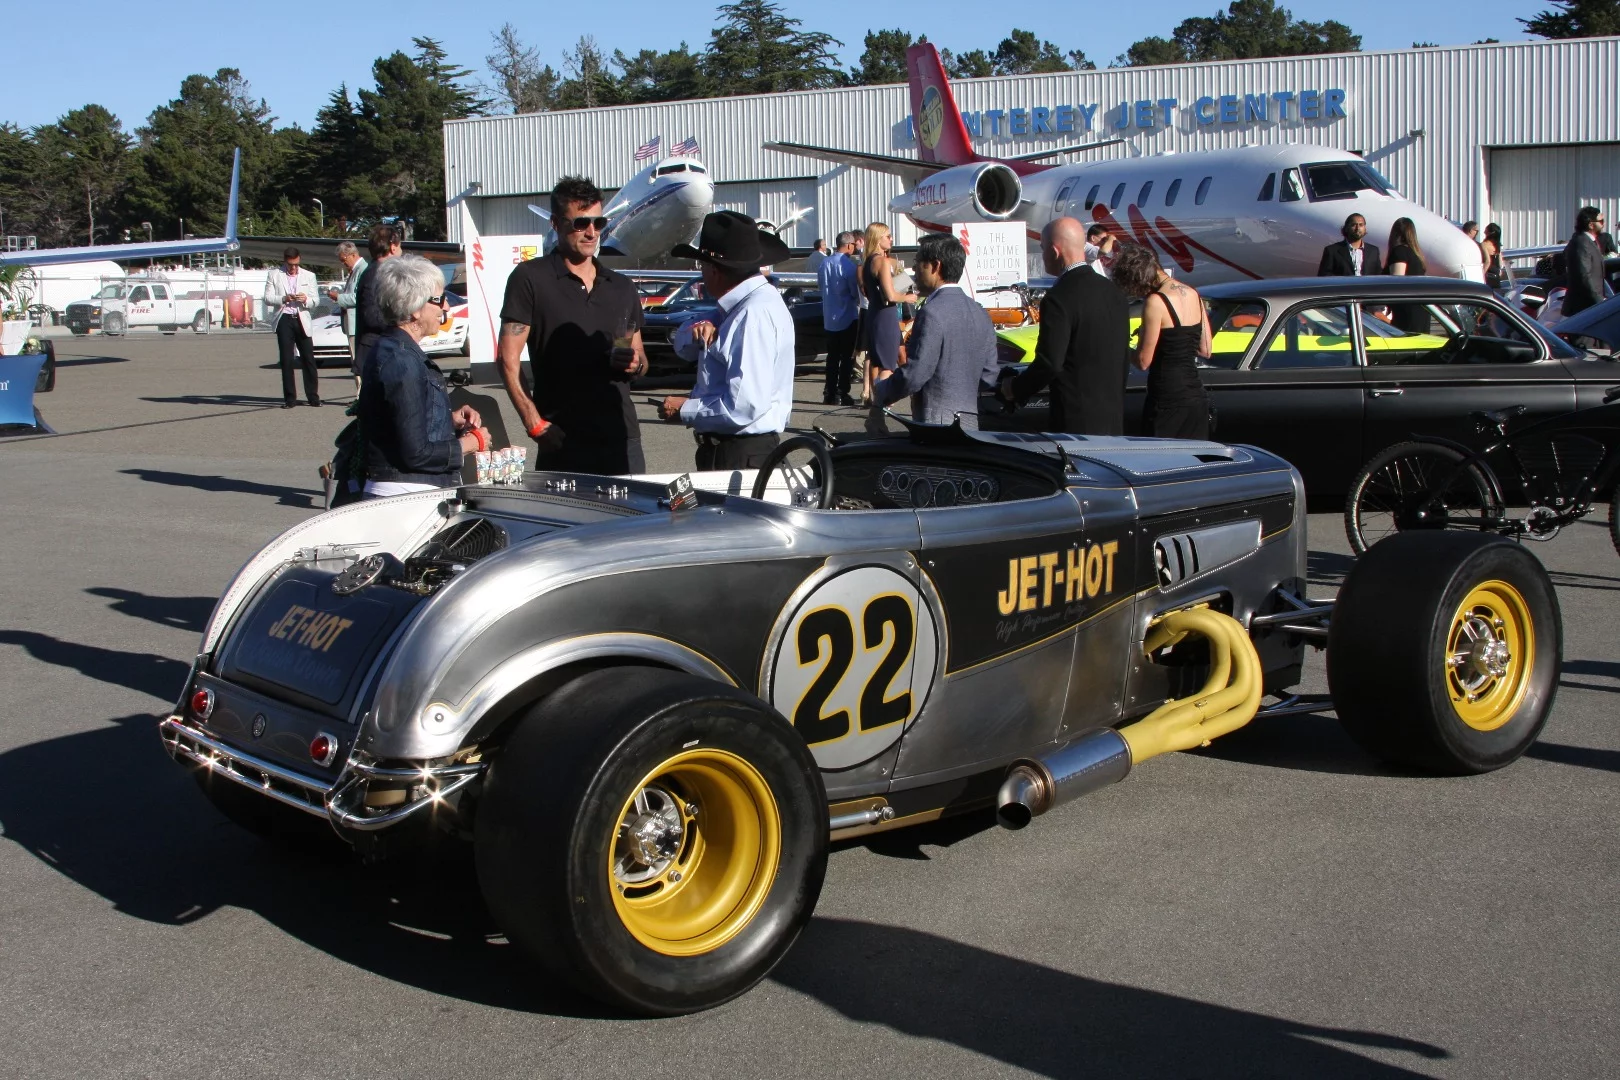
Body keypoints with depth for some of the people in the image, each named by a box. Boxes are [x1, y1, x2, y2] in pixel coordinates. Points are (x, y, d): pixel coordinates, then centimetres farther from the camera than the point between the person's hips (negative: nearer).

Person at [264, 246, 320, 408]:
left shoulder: (309, 276, 13)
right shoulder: (274, 275, 8)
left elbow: (315, 300, 10)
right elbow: (267, 299, 2)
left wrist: (306, 300, -12)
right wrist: (284, 299, -16)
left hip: (302, 320, 1)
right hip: (284, 320, -1)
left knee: (308, 360, -2)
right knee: (286, 361, 0)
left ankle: (313, 397, 2)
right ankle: (290, 398, 4)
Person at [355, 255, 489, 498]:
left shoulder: (387, 349, 11)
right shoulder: (402, 361, -18)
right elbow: (416, 453, -22)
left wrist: (450, 419, 7)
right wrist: (473, 442, -8)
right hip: (405, 497, -10)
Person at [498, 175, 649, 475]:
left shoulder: (622, 287, 17)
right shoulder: (530, 279, 1)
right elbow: (508, 359, -4)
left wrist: (635, 364, -1)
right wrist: (535, 423, -13)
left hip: (621, 438, 4)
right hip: (562, 439, -4)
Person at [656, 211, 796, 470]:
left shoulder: (754, 314, -20)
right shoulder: (746, 304, 11)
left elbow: (745, 406, -27)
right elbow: (684, 347, 18)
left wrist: (685, 410, -13)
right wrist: (698, 330, -6)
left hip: (741, 457, -10)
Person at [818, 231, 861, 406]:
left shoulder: (824, 263, 2)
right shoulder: (848, 265, -16)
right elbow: (855, 292, -13)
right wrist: (858, 302, 7)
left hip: (829, 317, 6)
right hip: (847, 316, -6)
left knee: (832, 356, 12)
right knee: (847, 357, 2)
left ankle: (829, 394, 11)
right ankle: (842, 393, 0)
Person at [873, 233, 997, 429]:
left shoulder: (932, 313, -15)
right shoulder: (980, 312, 12)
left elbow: (914, 376, -17)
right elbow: (989, 374, 13)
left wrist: (880, 389, 0)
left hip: (935, 423, -8)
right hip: (971, 423, 9)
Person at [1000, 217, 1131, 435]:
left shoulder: (1059, 298, -15)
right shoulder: (1114, 291, 9)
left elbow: (1049, 363, -18)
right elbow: (1123, 354, 15)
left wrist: (1015, 389, -3)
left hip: (1075, 421, -7)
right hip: (1113, 418, 8)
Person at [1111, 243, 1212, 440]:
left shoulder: (1155, 302, -14)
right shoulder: (1193, 294, 9)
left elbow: (1143, 362, -11)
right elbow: (1205, 350, 15)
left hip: (1168, 401, -8)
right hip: (1197, 399, 8)